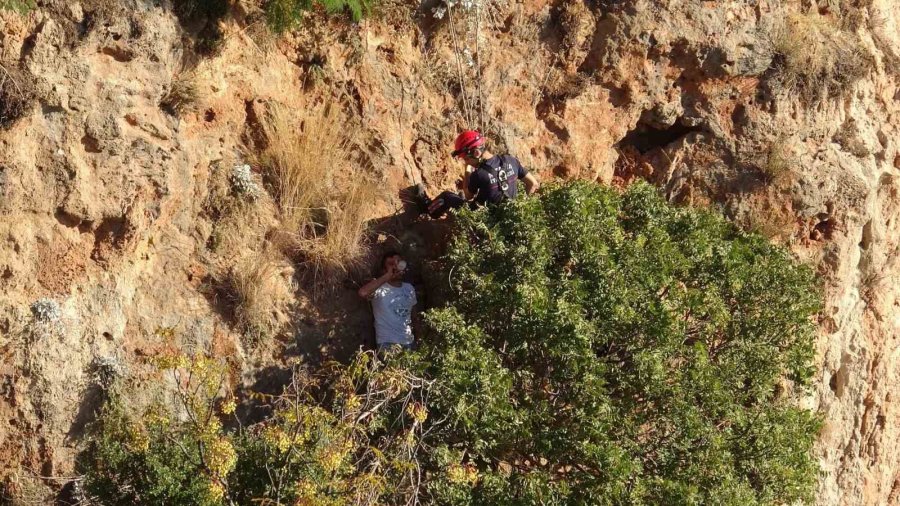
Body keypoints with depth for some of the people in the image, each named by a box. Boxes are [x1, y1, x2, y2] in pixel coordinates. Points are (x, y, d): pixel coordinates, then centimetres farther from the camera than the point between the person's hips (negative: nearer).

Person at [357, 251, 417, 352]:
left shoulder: (409, 288, 11)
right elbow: (363, 293, -31)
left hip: (408, 342, 6)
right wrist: (387, 276, -26)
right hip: (387, 344, -5)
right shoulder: (379, 288, -9)